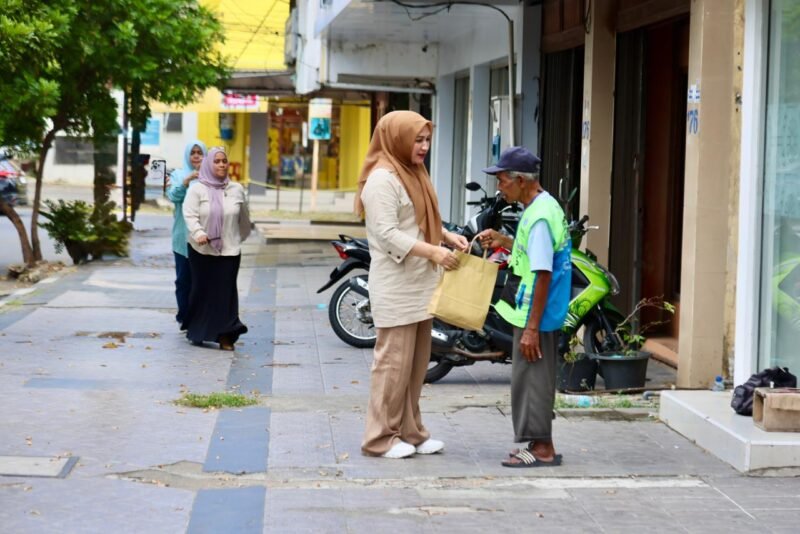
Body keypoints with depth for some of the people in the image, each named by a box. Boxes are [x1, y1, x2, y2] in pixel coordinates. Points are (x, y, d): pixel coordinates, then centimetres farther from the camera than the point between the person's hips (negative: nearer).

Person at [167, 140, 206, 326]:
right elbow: (173, 196, -9)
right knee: (184, 277, 2)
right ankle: (184, 316, 9)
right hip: (183, 235, 0)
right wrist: (187, 180, -25)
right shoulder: (179, 175, 9)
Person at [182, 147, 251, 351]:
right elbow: (190, 215, -10)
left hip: (229, 250, 1)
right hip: (202, 250, -1)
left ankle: (225, 335, -3)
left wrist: (240, 238, 26)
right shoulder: (197, 189, -2)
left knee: (226, 291, -4)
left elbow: (244, 219, 18)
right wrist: (198, 233, -26)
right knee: (202, 290, 6)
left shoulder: (236, 190, 6)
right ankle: (196, 332, 19)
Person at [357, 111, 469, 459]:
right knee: (394, 361, -6)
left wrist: (448, 236, 3)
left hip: (420, 285, 10)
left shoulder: (413, 174, 16)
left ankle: (410, 432, 19)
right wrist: (434, 251, -26)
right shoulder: (382, 179, -14)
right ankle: (380, 438, 1)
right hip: (396, 287, -10)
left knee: (417, 363, 12)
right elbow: (387, 234, -21)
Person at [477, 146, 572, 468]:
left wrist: (531, 328, -22)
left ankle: (542, 448, 6)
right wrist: (503, 241, 12)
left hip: (535, 316, -10)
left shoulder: (538, 217, -21)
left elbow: (542, 274, -23)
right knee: (535, 379, 16)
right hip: (544, 315, 10)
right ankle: (540, 444, 23)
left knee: (532, 379, -1)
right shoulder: (546, 206, 10)